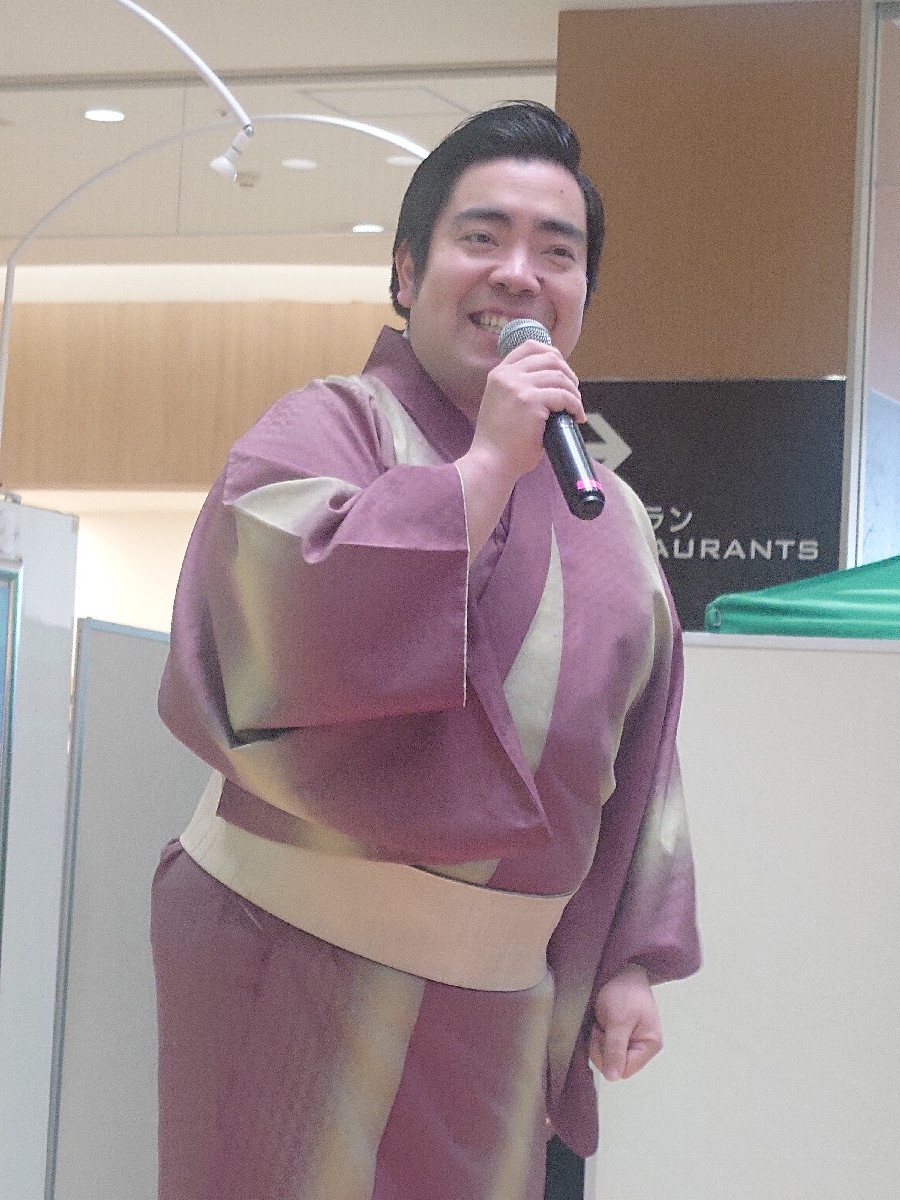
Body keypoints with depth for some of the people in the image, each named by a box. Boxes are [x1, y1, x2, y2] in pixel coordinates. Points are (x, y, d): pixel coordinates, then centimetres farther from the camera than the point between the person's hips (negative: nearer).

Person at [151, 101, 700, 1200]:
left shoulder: (611, 516, 11)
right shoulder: (328, 430, -6)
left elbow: (635, 765, 15)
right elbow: (277, 614, -26)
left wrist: (630, 958, 12)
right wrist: (484, 467, -22)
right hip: (302, 970, -5)